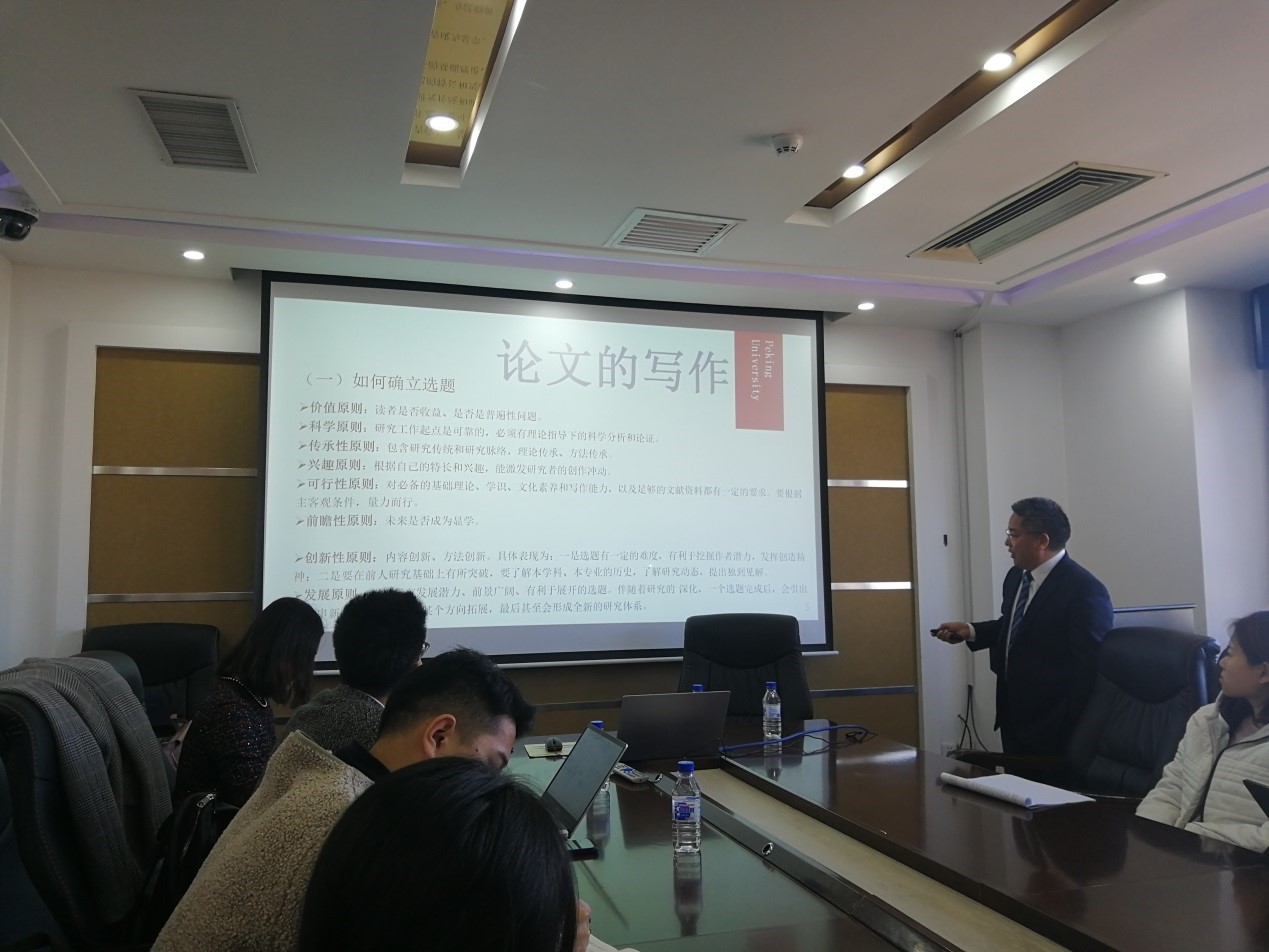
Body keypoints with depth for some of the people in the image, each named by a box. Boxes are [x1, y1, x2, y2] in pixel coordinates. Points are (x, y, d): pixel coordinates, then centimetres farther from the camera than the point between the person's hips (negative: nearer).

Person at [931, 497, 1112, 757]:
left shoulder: (1085, 591, -22)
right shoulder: (1016, 577, 4)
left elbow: (1088, 669, -21)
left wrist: (1071, 734, -19)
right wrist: (971, 631, 5)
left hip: (1051, 728, -8)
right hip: (1013, 715, 8)